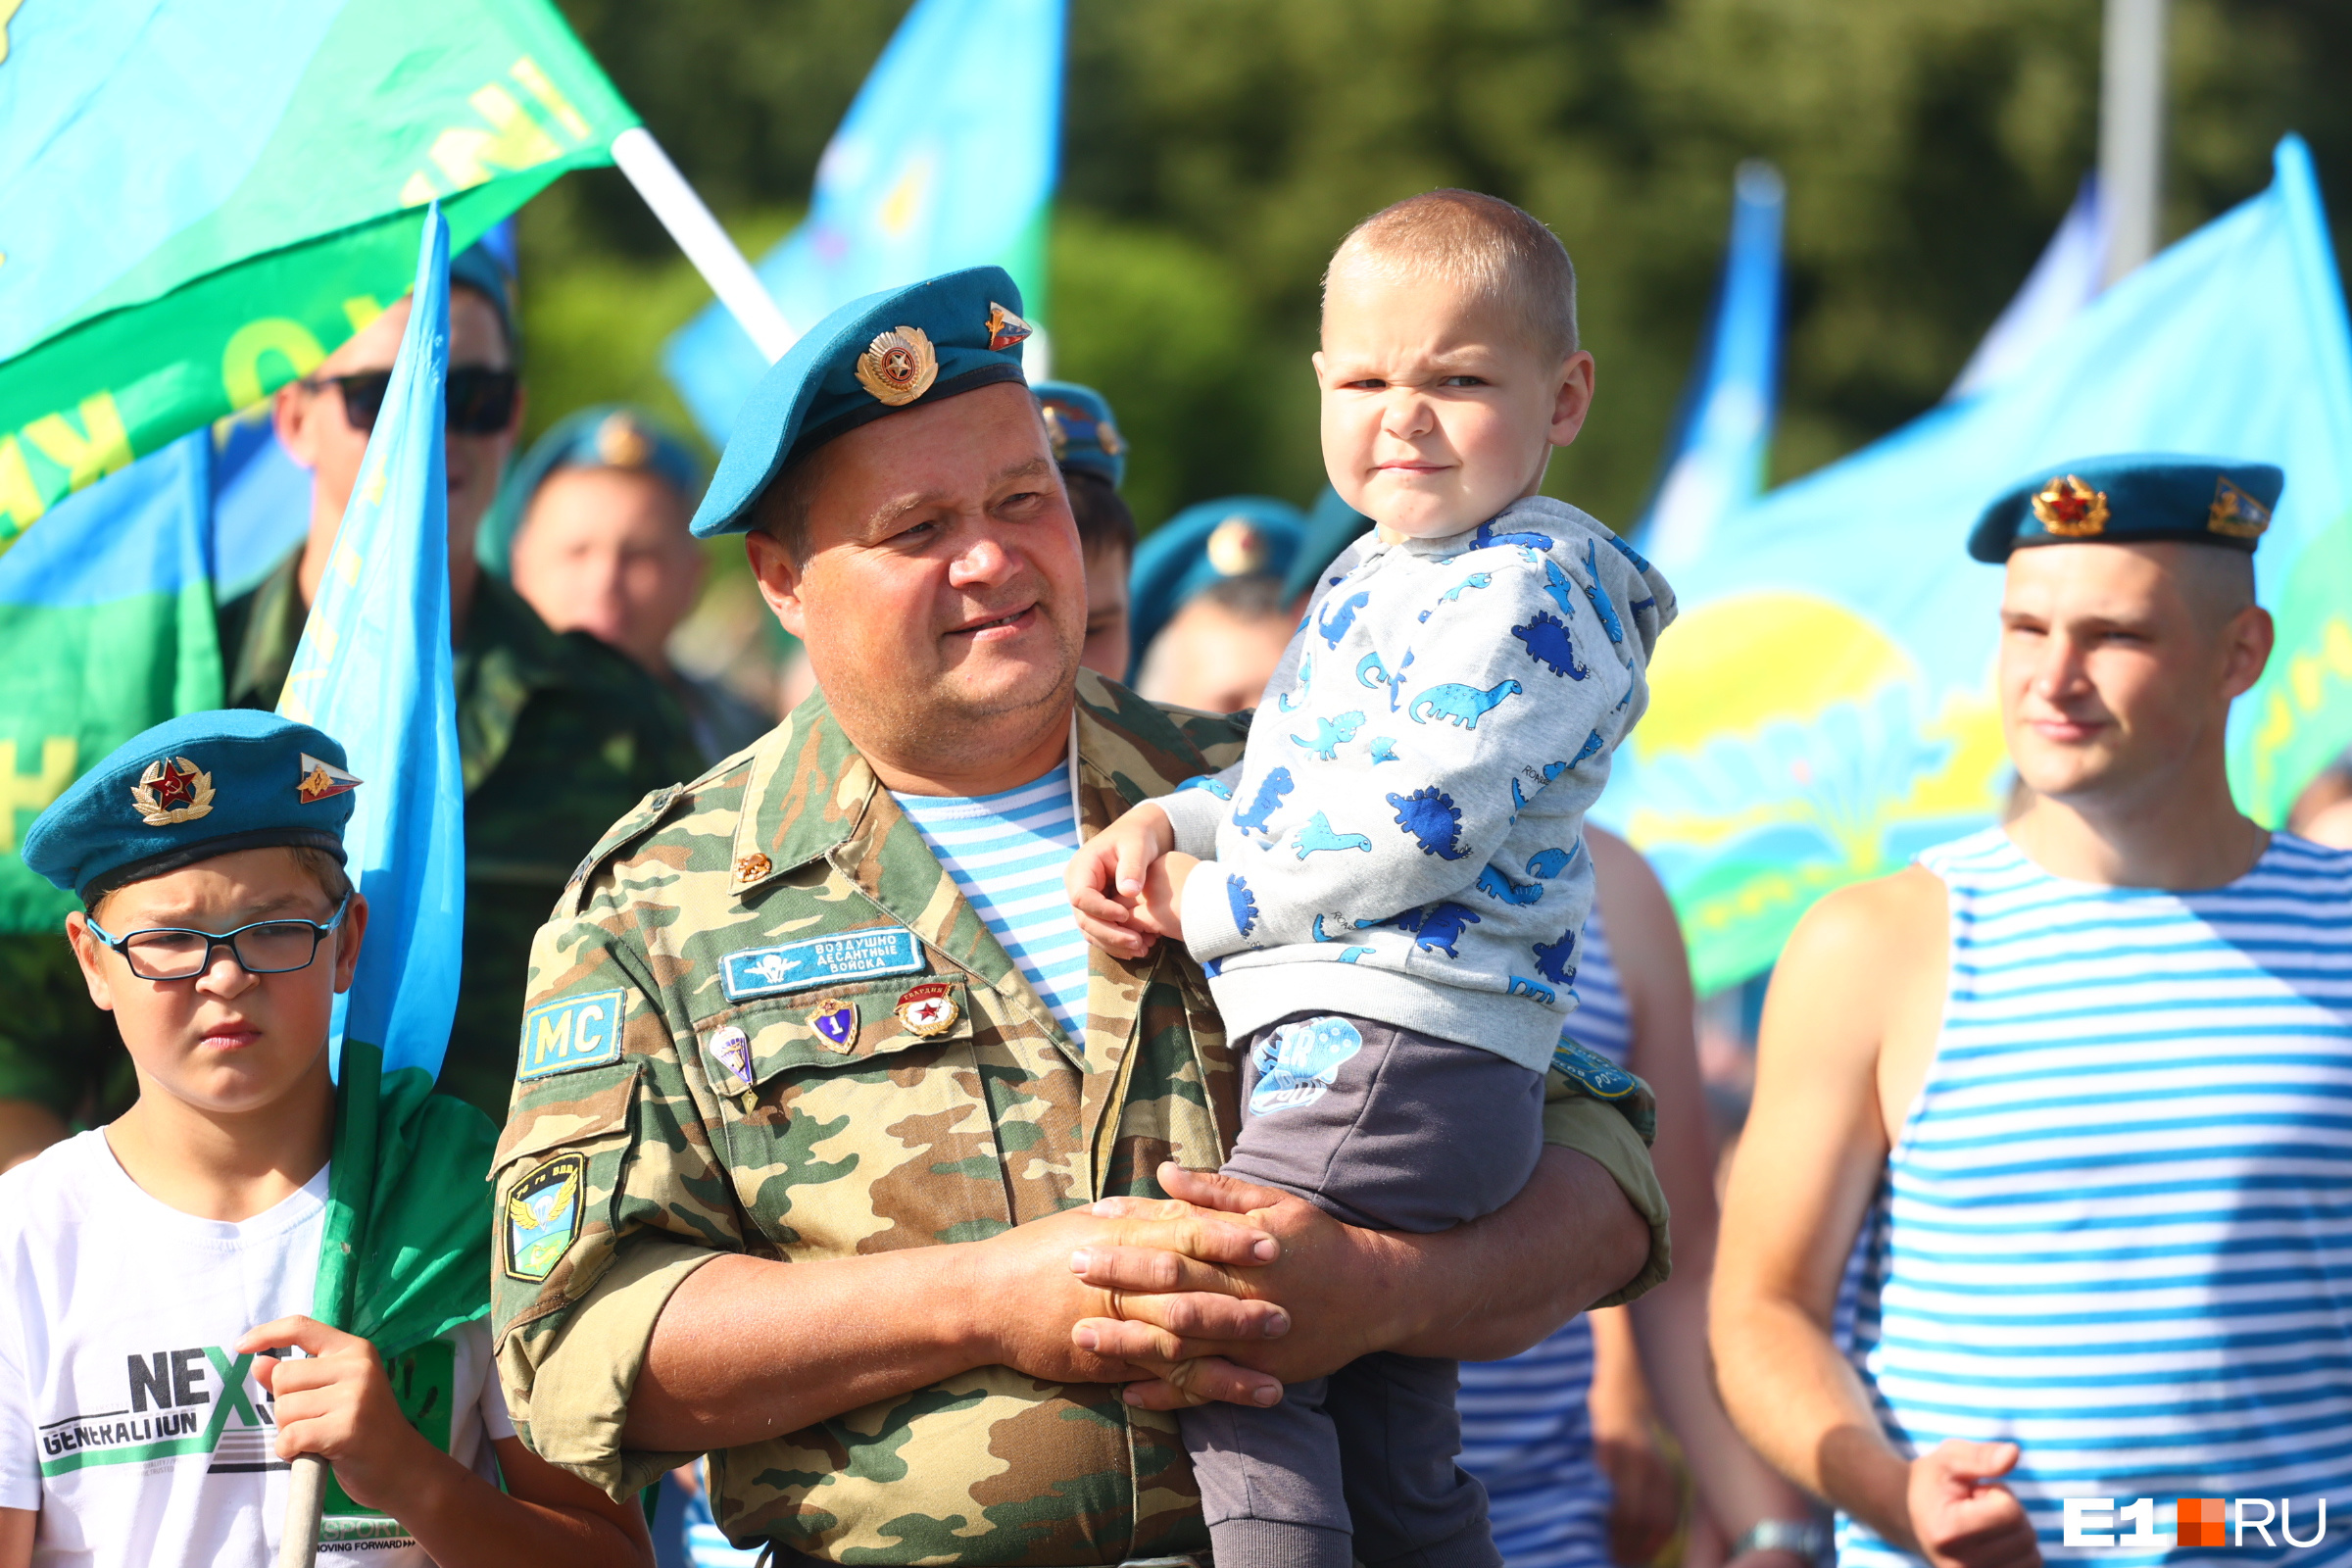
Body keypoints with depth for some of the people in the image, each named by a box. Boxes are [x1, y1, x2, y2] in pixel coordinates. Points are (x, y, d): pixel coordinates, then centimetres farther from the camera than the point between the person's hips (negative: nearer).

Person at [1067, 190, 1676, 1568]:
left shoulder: (1527, 588, -12)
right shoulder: (1377, 575, 20)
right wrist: (1162, 824, 6)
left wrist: (1207, 901, -12)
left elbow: (1416, 822, -20)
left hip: (1396, 1048, -10)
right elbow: (1283, 781, 26)